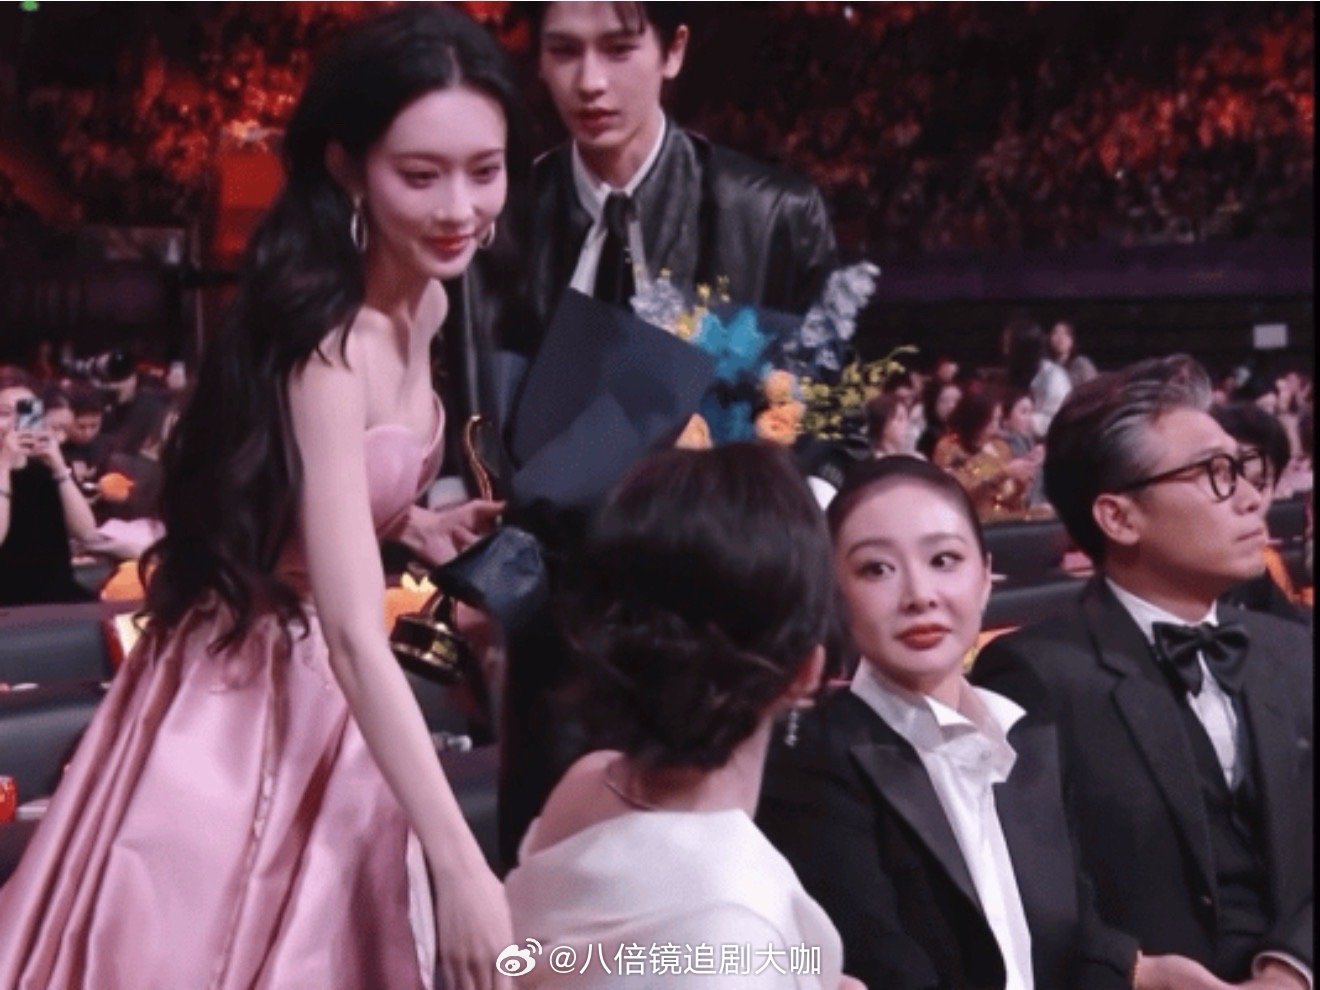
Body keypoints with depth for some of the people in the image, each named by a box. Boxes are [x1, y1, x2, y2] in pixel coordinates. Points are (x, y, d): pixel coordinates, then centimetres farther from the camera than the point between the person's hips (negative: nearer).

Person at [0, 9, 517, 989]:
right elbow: (356, 638, -33)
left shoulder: (425, 305, 0)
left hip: (331, 700, 8)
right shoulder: (333, 346, -28)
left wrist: (414, 523, -1)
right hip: (251, 706, -8)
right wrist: (460, 867, -35)